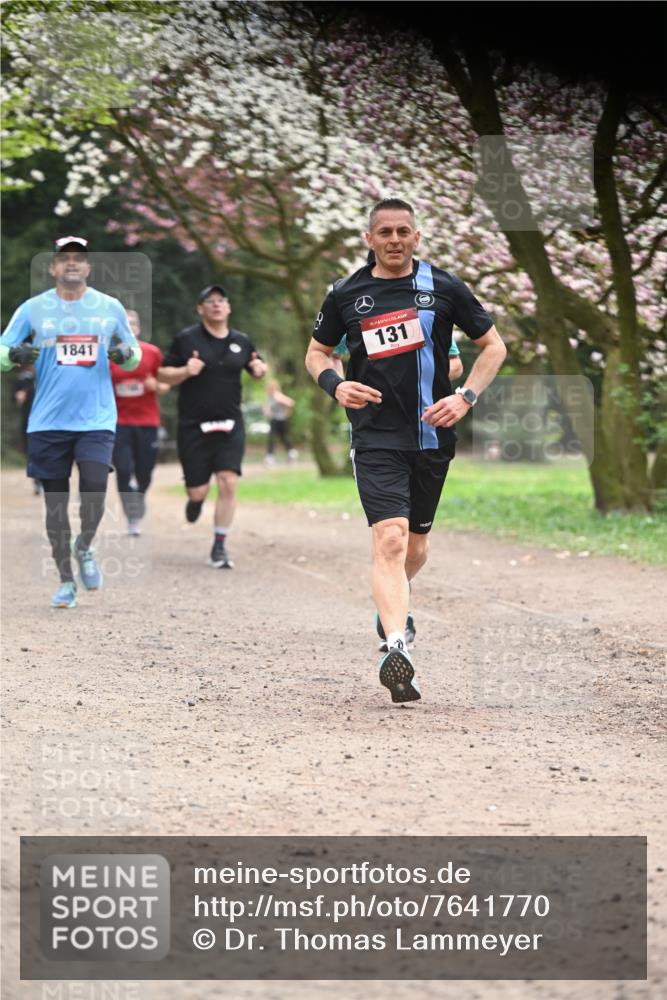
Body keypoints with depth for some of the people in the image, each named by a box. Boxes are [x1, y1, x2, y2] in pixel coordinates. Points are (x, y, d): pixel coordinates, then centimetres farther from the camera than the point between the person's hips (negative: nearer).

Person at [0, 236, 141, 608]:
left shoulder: (110, 308, 6)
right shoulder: (33, 309, 3)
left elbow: (135, 355, 17)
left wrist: (127, 354, -6)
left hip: (96, 419, 0)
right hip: (48, 421, 0)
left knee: (94, 488, -18)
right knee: (56, 503, 4)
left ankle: (85, 548, 12)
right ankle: (66, 581, 17)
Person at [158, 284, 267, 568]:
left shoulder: (241, 341, 7)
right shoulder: (186, 339, -3)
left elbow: (256, 368, 23)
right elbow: (163, 374, 0)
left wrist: (259, 369, -1)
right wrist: (185, 371, -19)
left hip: (230, 425, 2)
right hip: (193, 426, -2)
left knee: (228, 483, -12)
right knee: (198, 491, -1)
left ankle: (219, 547, -1)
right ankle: (195, 497, 39)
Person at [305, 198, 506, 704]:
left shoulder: (444, 287, 1)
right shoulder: (347, 294, 3)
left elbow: (493, 345, 8)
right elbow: (317, 353, 16)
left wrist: (466, 397, -7)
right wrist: (336, 385, -6)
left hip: (432, 433, 2)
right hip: (375, 436, -2)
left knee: (416, 541, 16)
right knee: (390, 538, -19)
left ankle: (396, 599, 48)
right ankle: (397, 648, -30)